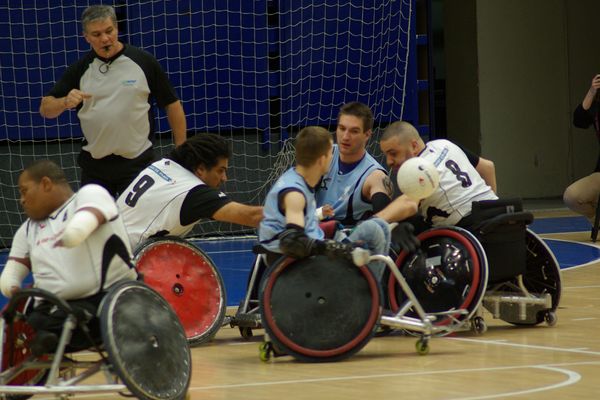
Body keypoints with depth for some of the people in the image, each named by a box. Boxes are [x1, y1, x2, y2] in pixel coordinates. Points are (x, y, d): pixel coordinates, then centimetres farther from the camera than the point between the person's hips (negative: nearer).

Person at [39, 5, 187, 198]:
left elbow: (172, 105, 2)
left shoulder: (143, 62, -4)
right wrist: (65, 102, -18)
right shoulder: (80, 69, 3)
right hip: (94, 166, 3)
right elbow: (46, 109, 5)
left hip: (137, 161, -3)